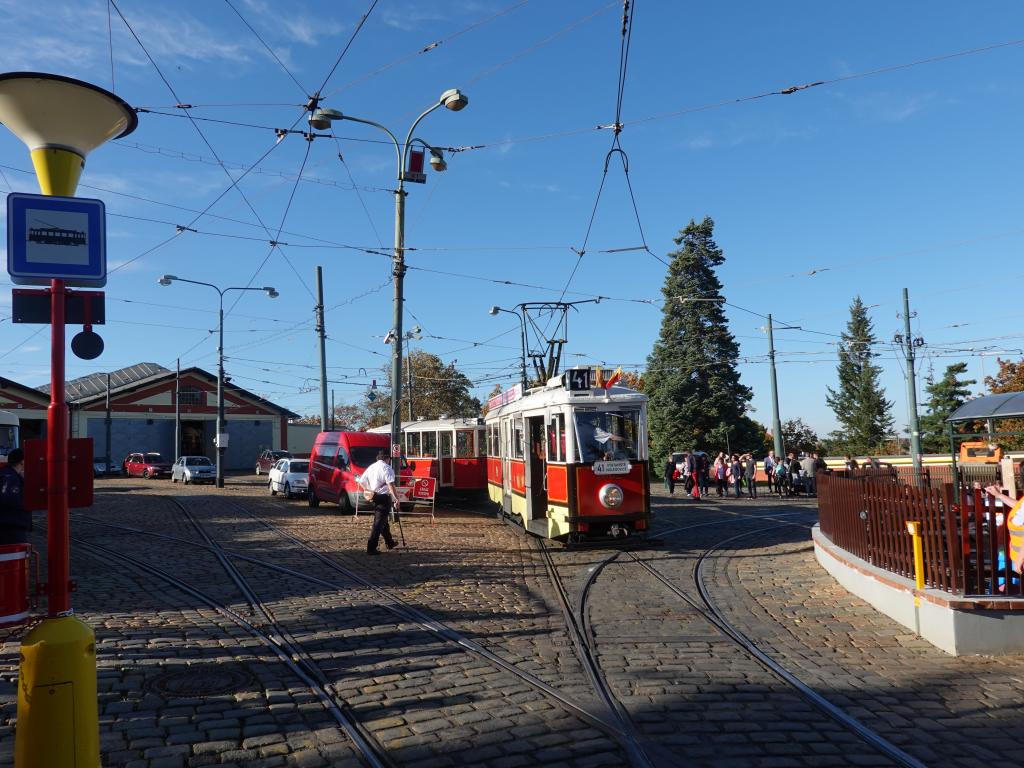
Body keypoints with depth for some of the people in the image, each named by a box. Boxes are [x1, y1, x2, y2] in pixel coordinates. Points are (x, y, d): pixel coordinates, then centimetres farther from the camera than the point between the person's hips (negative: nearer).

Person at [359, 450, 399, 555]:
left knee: (383, 520, 20)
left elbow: (361, 481, 13)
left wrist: (369, 490, 20)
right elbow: (390, 484, -20)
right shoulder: (386, 468, -12)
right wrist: (396, 498, -19)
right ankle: (371, 548, -9)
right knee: (379, 522, -7)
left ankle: (390, 542, 35)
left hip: (375, 497, 8)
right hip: (384, 497, -8)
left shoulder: (371, 467, 11)